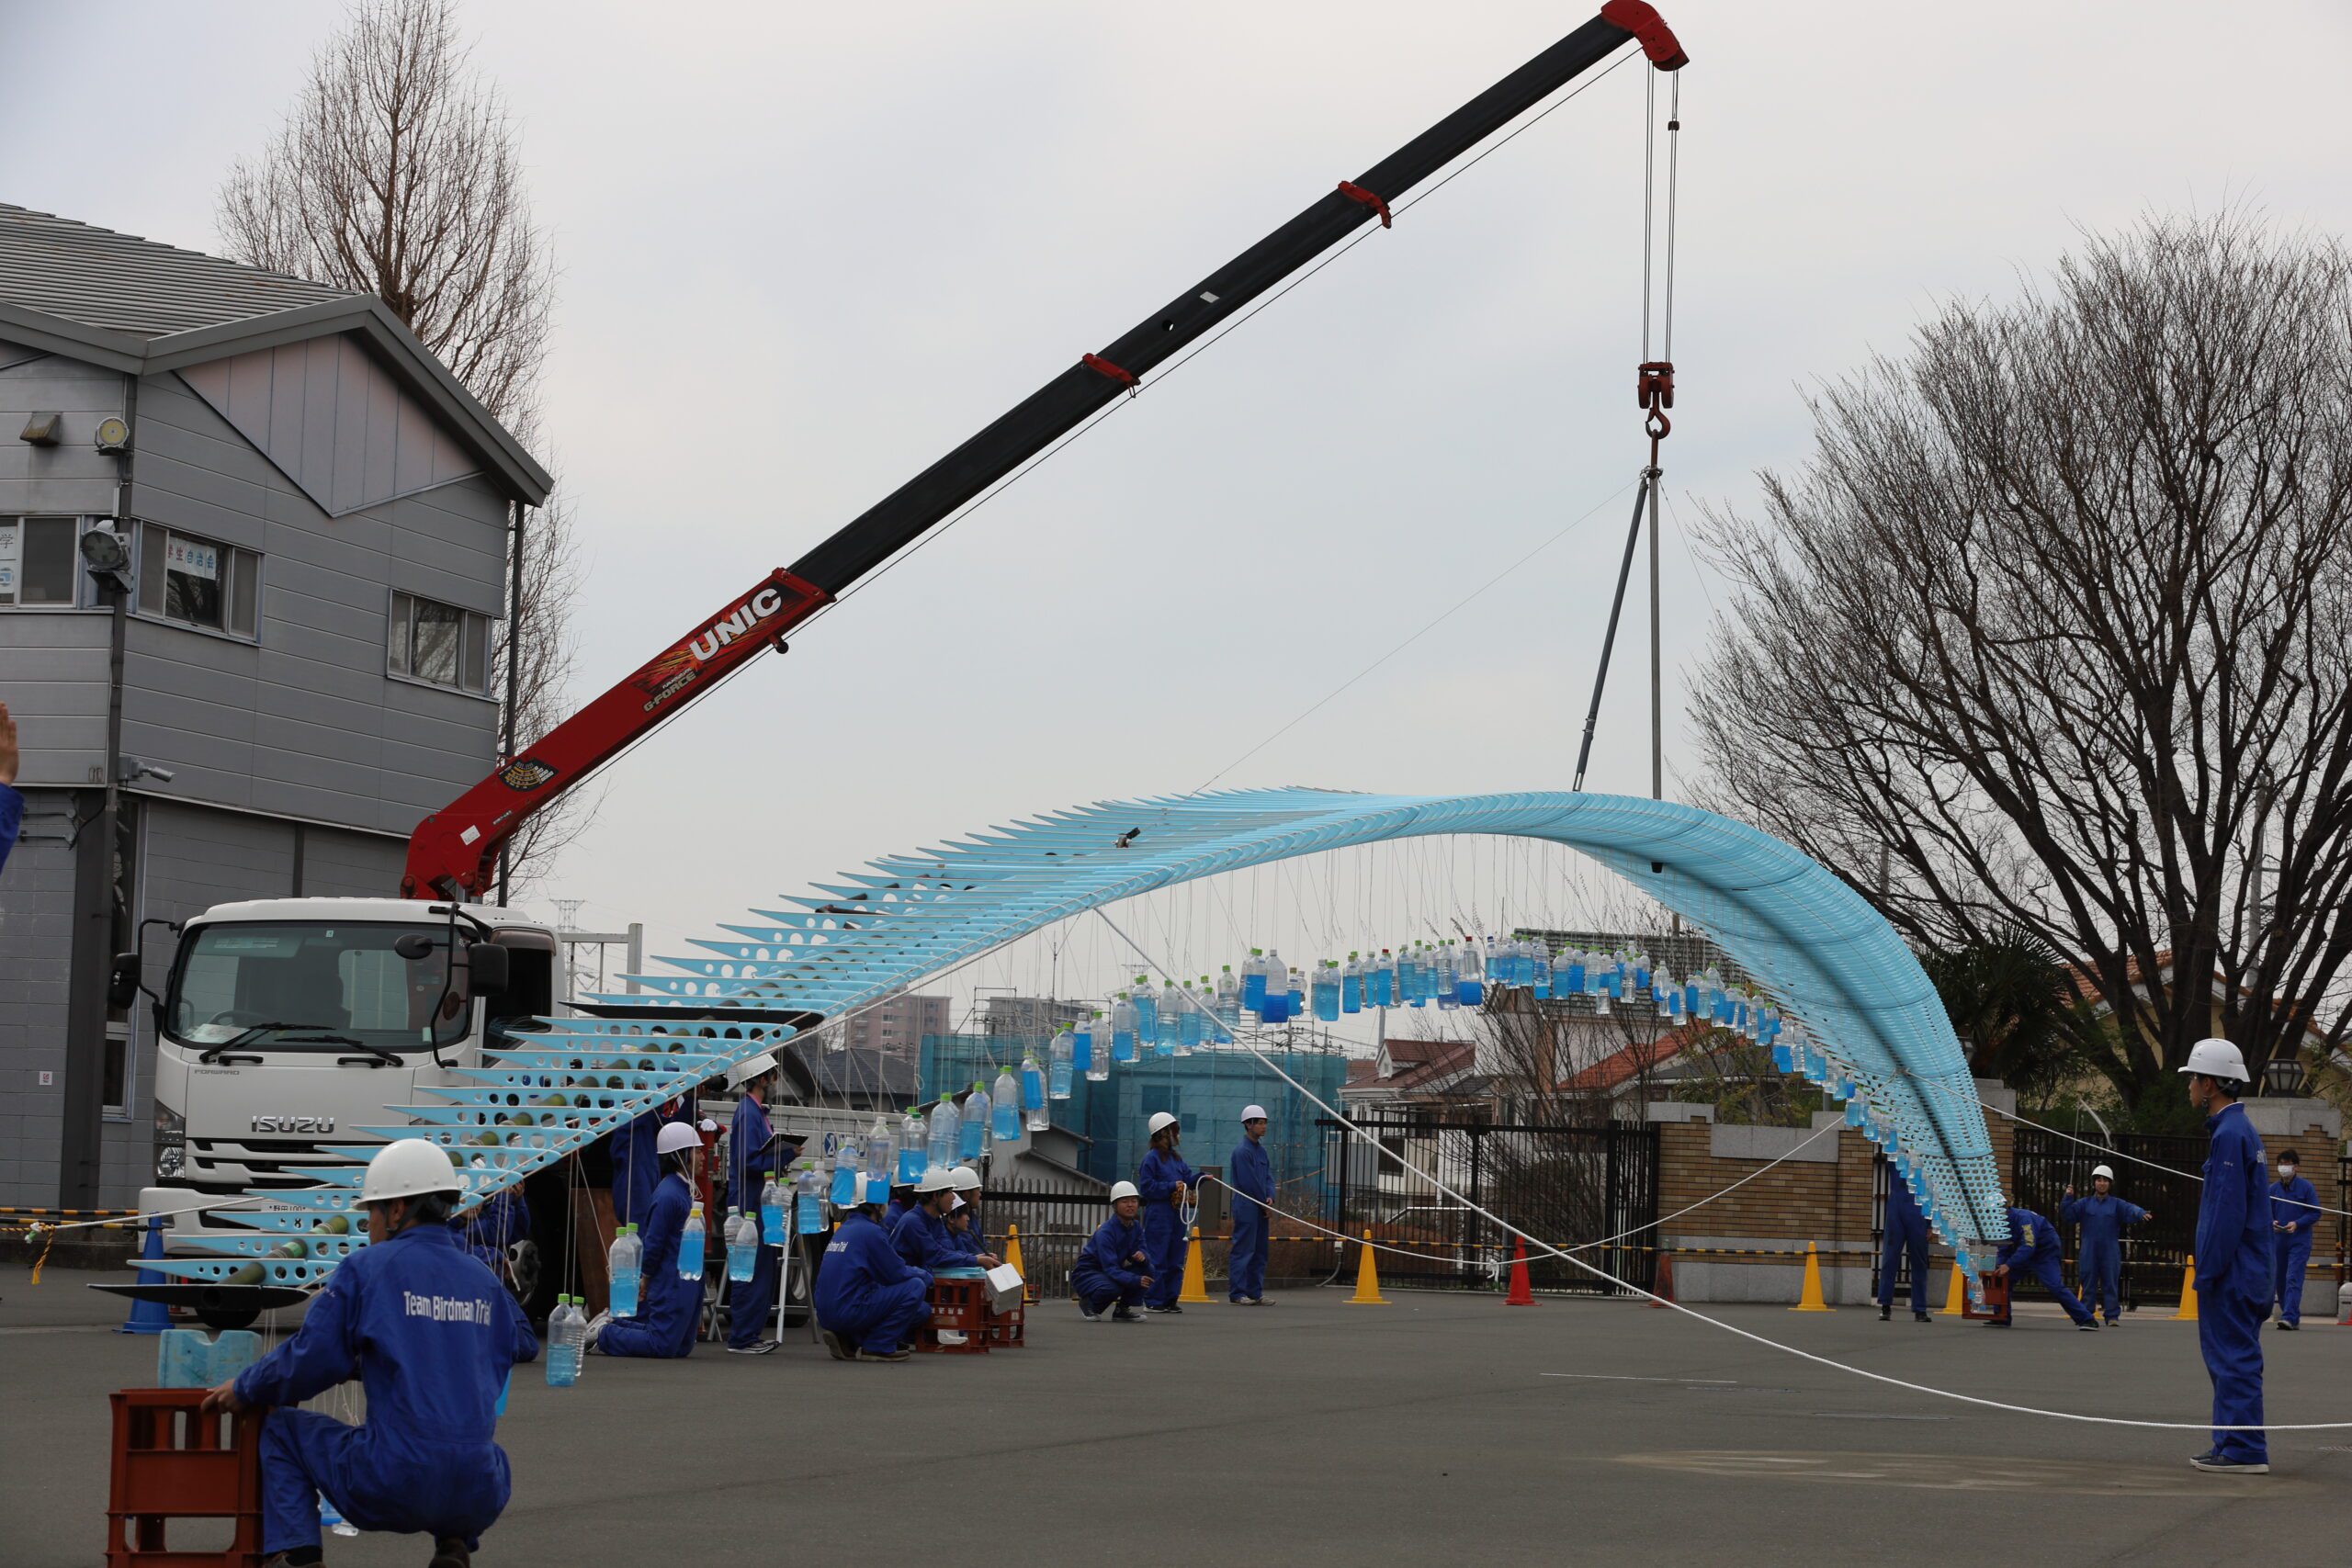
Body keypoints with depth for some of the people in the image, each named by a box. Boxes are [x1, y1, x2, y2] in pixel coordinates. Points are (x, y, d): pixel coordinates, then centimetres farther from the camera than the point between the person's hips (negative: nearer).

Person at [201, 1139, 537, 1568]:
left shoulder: (367, 1268, 0)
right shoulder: (484, 1280, 13)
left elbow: (308, 1362, -1)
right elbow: (522, 1344, 30)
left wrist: (242, 1390, 19)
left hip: (393, 1484, -4)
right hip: (478, 1498, 4)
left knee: (281, 1430, 23)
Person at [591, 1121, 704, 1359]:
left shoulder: (685, 1190, 12)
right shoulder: (668, 1195, -19)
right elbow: (653, 1243, -16)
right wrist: (645, 1279, -8)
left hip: (688, 1283, 10)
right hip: (672, 1284, -10)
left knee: (683, 1347, 15)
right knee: (664, 1347, -9)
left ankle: (611, 1324, 23)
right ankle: (603, 1335, 6)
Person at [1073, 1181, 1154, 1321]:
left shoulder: (1136, 1228, -3)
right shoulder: (1105, 1232, -26)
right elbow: (1110, 1268, -33)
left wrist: (1143, 1256, -31)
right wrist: (1136, 1280, -47)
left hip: (1112, 1273, 7)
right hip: (1086, 1274, -7)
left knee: (1147, 1269, -15)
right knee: (1113, 1287, -38)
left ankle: (1122, 1309, -1)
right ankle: (1089, 1305, -4)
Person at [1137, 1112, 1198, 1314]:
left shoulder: (1176, 1158, 16)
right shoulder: (1151, 1158, -8)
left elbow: (1187, 1179, 14)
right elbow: (1146, 1187, -13)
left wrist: (1200, 1178, -4)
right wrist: (1172, 1186, -17)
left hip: (1176, 1215, 8)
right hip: (1158, 1216, -8)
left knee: (1176, 1261, 9)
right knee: (1157, 1260, -6)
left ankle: (1170, 1299, 16)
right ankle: (1153, 1302, -2)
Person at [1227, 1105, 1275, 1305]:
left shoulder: (1260, 1149, 15)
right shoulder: (1242, 1151, -13)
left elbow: (1268, 1176, 14)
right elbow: (1248, 1182, -16)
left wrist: (1270, 1197, -4)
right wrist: (1263, 1202, -7)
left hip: (1260, 1208, 9)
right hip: (1246, 1208, -9)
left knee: (1260, 1251, 11)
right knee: (1243, 1251, -8)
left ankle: (1255, 1292, 16)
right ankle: (1237, 1294, -6)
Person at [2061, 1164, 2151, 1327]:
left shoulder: (2116, 1204, 6)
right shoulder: (2084, 1204, 8)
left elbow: (2130, 1210, -12)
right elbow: (2067, 1215, 1)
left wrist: (2141, 1213, -34)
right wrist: (2068, 1198, -14)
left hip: (2110, 1252, -1)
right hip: (2089, 1252, 1)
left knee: (2110, 1284, -1)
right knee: (2088, 1285, 3)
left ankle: (2112, 1316, 2)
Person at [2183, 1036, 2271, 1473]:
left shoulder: (2230, 1134, -16)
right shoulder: (2240, 1130, 16)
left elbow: (2228, 1210, -20)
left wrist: (2208, 1270, -18)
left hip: (2231, 1273, -10)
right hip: (2244, 1271, 10)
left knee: (2234, 1358, -7)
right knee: (2230, 1359, 15)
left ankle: (2244, 1452, -6)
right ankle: (2233, 1445, 19)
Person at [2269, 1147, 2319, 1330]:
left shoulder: (2306, 1188, -2)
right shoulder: (2272, 1189, 8)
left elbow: (2315, 1213, -3)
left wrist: (2297, 1224, -17)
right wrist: (2271, 1222, -10)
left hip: (2299, 1241, -5)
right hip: (2277, 1240, 5)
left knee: (2293, 1279, -14)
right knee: (2279, 1281, 7)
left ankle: (2289, 1317, -21)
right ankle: (2293, 1317, 19)